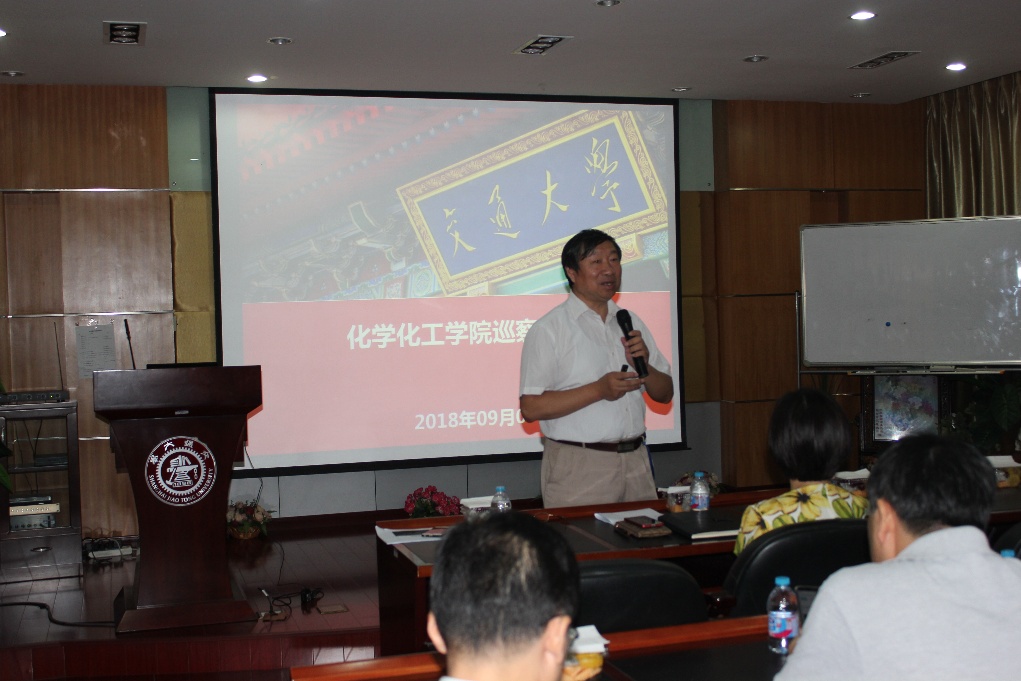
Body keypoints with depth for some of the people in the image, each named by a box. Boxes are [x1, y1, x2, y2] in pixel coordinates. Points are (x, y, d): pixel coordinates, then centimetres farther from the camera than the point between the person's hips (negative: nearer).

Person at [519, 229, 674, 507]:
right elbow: (531, 408, -14)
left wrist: (644, 365, -5)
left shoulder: (630, 322, 14)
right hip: (577, 468, -5)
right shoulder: (548, 329, -5)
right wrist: (598, 390, -19)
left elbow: (665, 394, 15)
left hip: (635, 461, 6)